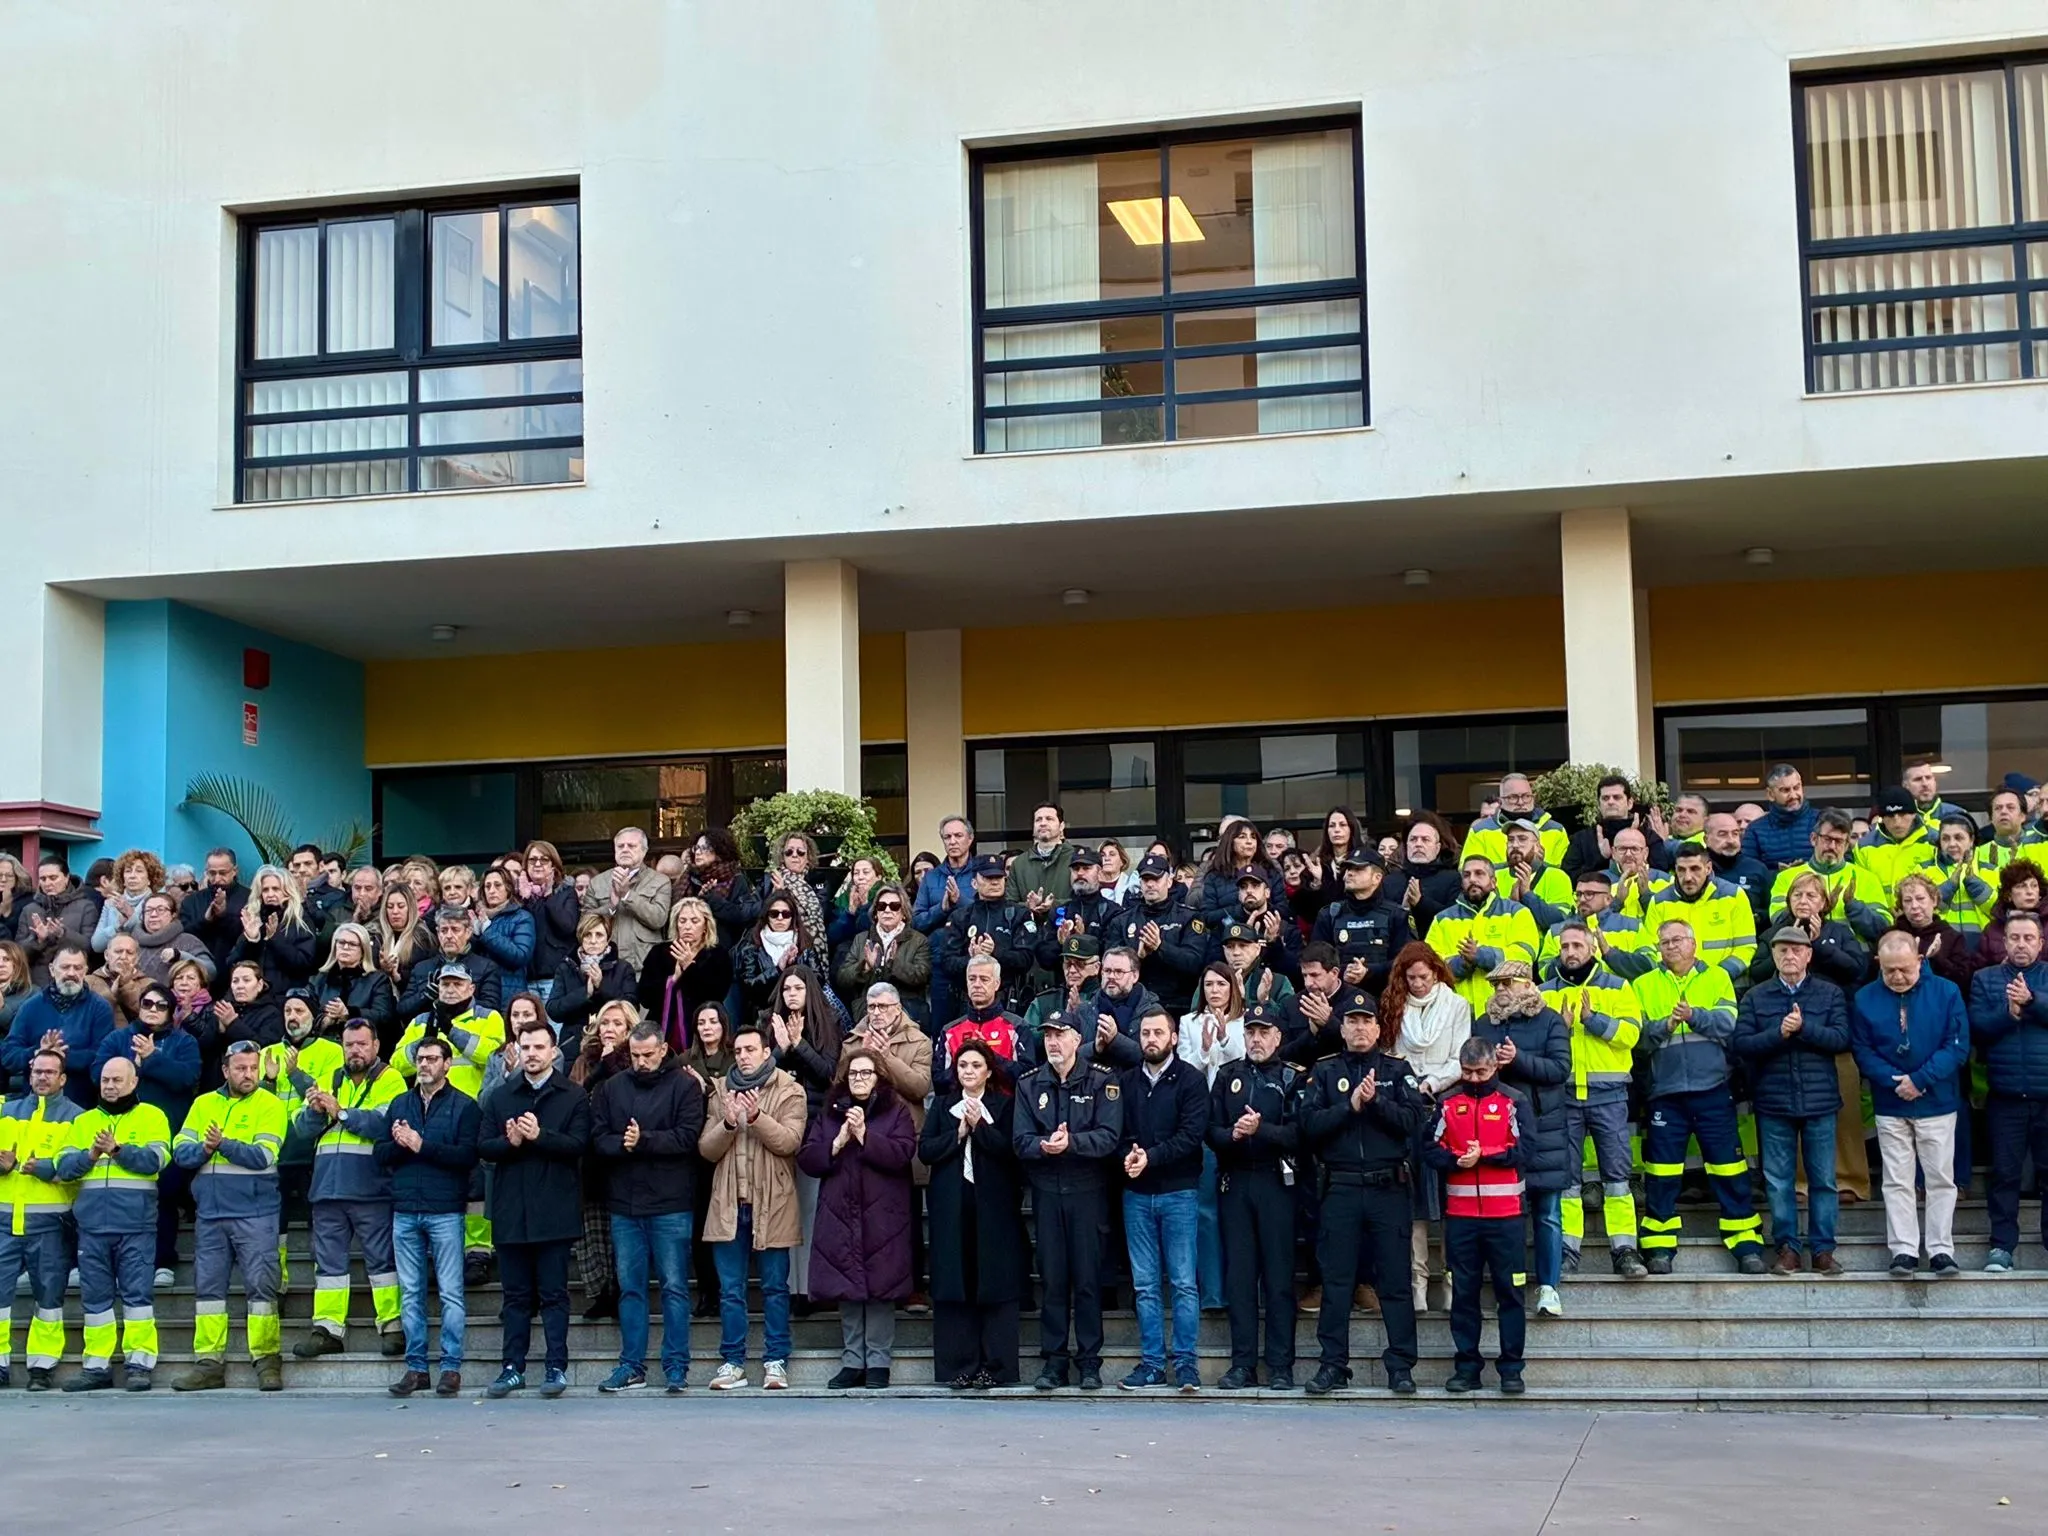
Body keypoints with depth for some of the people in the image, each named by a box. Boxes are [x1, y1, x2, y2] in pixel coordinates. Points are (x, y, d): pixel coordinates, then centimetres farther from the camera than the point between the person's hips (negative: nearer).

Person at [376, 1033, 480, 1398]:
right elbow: (381, 1155, 10)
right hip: (405, 1211, 4)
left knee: (451, 1293, -2)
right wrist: (399, 1144, -10)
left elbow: (468, 1155, -11)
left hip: (445, 1211, -4)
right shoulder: (400, 1104, 15)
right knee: (411, 1294, 7)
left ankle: (451, 1367, 3)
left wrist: (422, 1145, -14)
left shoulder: (463, 1105, 1)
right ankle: (416, 1367, 12)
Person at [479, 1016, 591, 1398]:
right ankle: (512, 1367, 13)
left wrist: (539, 1136, -21)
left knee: (554, 1294, 1)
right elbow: (483, 1147, 3)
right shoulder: (498, 1097, 12)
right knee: (516, 1295, 8)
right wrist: (510, 1142, -16)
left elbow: (577, 1144, -9)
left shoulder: (573, 1097, 3)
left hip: (554, 1212, -3)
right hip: (511, 1211, 3)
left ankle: (557, 1367, 5)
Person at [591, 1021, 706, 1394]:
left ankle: (676, 1366, 6)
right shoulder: (612, 1087, 10)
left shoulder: (685, 1086, -1)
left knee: (675, 1287, 1)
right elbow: (597, 1138, 3)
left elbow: (687, 1137, -11)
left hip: (671, 1204, -4)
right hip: (624, 1203, 4)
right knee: (630, 1287, 9)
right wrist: (621, 1144, -16)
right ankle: (632, 1365, 16)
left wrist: (643, 1140, -17)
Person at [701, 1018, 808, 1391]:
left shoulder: (789, 1091, 1)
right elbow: (707, 1149, 5)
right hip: (728, 1204, 3)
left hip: (772, 1204, -3)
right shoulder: (720, 1091, 11)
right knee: (730, 1289, 6)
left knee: (775, 1287, 4)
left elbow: (790, 1141, -12)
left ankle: (776, 1362, 11)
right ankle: (732, 1362, 12)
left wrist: (756, 1116, -25)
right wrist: (728, 1123, -14)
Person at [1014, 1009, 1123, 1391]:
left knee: (1088, 1277, 0)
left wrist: (1071, 1142, -25)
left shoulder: (1102, 1080, -1)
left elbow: (1109, 1137, -11)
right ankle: (1053, 1360, 11)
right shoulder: (1029, 1083, 8)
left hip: (1088, 1190, -2)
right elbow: (1020, 1140, 0)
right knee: (1051, 1277, 5)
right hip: (1046, 1191, 2)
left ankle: (1089, 1360, 8)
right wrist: (1044, 1145, -21)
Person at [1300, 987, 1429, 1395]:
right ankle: (1333, 1364, 8)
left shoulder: (1397, 1070, 10)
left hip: (1389, 1187, 0)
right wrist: (1351, 1105, -11)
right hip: (1341, 1188, 1)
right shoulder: (1325, 1072, 11)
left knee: (1396, 1278, 0)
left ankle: (1401, 1366, 5)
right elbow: (1310, 1124, -2)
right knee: (1336, 1280, 2)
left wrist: (1376, 1101, -14)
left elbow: (1415, 1119, -3)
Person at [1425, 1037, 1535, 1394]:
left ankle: (1511, 1368, 6)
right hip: (1460, 1213, 2)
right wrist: (1457, 1160, -15)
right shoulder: (1448, 1103, 10)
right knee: (1463, 1293, 5)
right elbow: (1433, 1150, 3)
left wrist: (1483, 1155, -13)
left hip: (1504, 1213, -2)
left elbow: (1523, 1150, -6)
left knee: (1509, 1291, 0)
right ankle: (1466, 1367, 12)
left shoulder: (1514, 1102, 4)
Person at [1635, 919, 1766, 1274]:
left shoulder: (1716, 977, 9)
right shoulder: (1644, 985, 11)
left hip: (1712, 1089, -1)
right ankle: (1660, 1247, 12)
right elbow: (1637, 1035, 0)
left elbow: (1729, 1023, -5)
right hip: (1665, 1092, 1)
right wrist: (1665, 1025, -17)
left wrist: (1695, 1016, -19)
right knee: (1662, 1175, 3)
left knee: (1729, 1170, 1)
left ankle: (1747, 1245, 7)